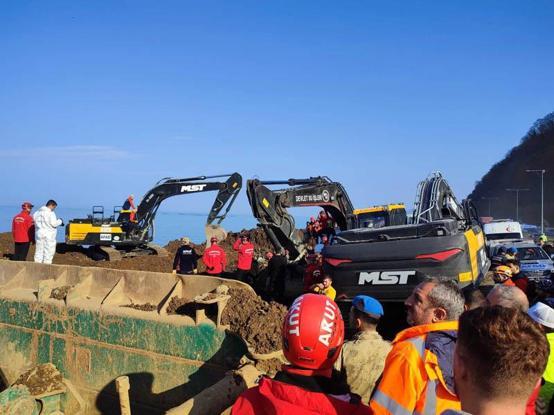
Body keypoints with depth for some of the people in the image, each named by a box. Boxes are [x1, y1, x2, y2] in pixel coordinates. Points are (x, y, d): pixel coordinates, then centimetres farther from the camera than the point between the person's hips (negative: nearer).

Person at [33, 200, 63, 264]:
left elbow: (35, 222, 10)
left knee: (39, 250, 12)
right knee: (49, 251, 1)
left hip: (39, 234, 7)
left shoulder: (37, 212, 10)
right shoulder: (50, 213, -12)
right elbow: (54, 224, -15)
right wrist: (60, 221, 2)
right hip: (48, 235, -7)